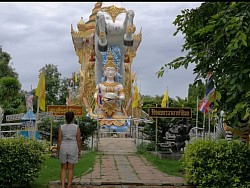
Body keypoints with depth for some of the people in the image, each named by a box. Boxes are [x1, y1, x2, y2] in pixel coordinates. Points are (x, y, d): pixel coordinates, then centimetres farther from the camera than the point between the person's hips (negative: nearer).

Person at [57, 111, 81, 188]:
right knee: (70, 169, 8)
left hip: (63, 149, 1)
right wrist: (79, 151, 4)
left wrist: (58, 152, 3)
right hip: (73, 149, -1)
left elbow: (59, 141, -5)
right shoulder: (77, 127, -6)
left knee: (63, 168, 13)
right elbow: (78, 140, -5)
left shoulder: (61, 127, -5)